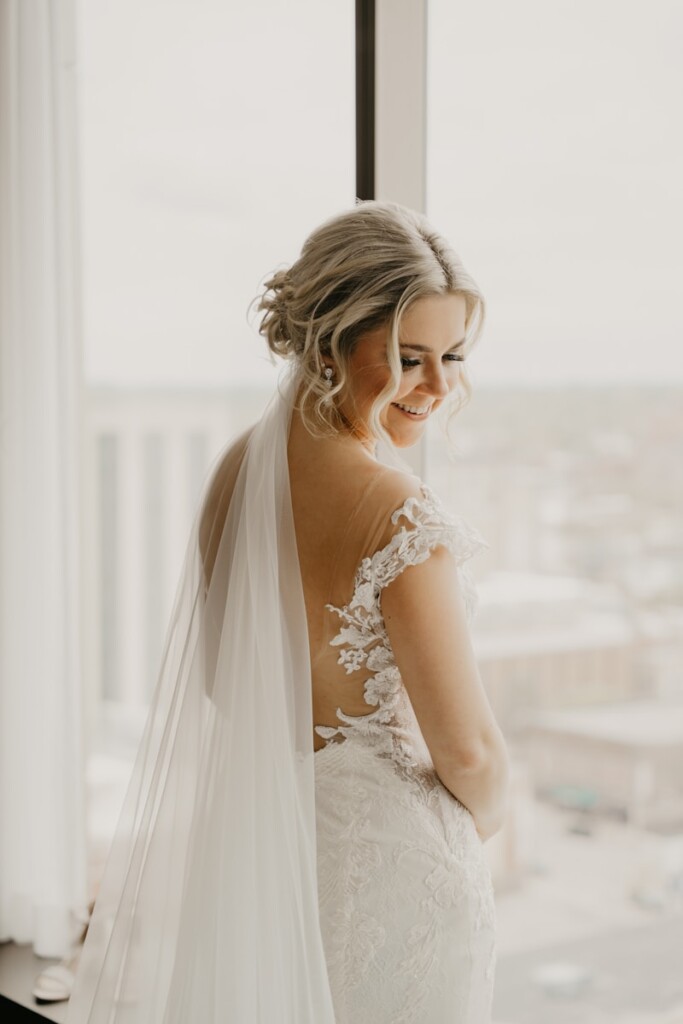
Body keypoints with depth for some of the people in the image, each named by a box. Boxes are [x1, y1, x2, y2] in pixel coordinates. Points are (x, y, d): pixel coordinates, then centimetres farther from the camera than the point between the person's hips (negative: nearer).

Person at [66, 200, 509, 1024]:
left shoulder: (237, 469, -3)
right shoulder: (401, 518, -26)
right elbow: (467, 750, -20)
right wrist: (484, 818, 0)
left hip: (259, 832, 7)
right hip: (391, 855, -7)